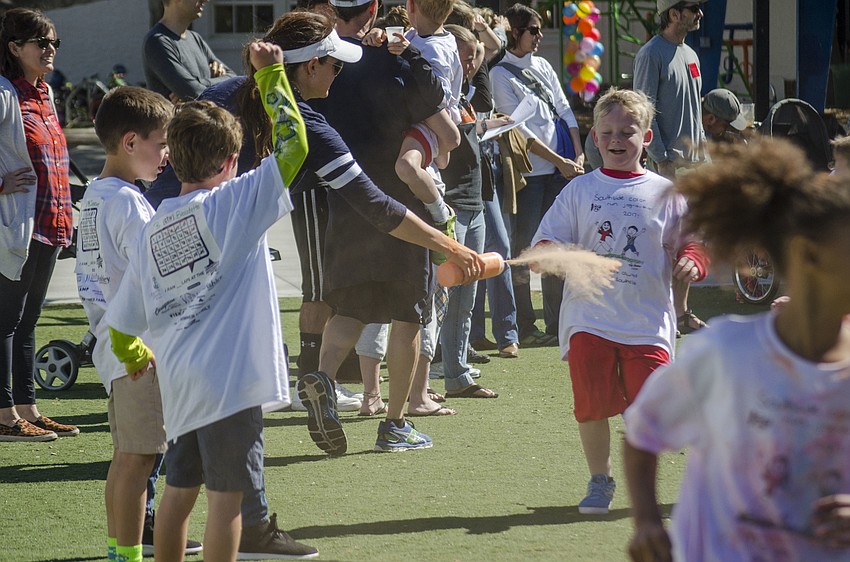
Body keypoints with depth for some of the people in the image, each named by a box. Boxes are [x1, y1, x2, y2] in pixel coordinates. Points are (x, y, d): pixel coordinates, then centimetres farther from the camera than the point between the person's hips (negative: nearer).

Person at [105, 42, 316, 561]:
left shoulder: (154, 228, 10)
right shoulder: (232, 203, -8)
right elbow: (291, 145, -12)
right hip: (230, 377, -6)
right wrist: (271, 74, 0)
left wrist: (133, 355, 37)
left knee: (180, 488, 16)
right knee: (227, 494, -2)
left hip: (178, 382, 6)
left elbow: (122, 320, 16)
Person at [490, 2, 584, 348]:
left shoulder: (543, 67, 15)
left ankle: (557, 323, 14)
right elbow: (520, 128, -11)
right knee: (522, 246, -3)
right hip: (528, 171, -7)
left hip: (561, 170, 7)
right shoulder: (500, 75, -7)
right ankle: (524, 328, 2)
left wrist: (578, 156, 1)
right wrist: (561, 161, -11)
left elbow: (565, 112, 13)